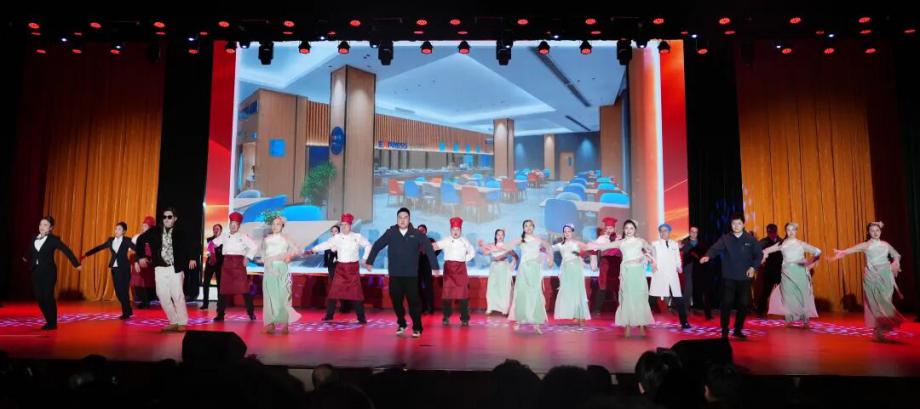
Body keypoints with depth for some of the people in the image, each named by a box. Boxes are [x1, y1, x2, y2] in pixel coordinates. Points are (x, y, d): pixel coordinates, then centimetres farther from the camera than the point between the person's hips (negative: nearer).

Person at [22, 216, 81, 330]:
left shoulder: (54, 239, -7)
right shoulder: (34, 238, 7)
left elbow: (66, 250, -10)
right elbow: (29, 251, 24)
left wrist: (76, 264, -14)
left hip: (48, 271, -5)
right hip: (36, 271, 5)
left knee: (48, 297, -5)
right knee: (39, 297, 4)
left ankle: (52, 323, 6)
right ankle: (49, 321, 18)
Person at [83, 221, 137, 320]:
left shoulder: (127, 241, -5)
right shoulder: (110, 240, 9)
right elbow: (99, 247, 15)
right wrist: (86, 254, 11)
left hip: (124, 269, -5)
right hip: (114, 269, 5)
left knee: (124, 291, -5)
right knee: (118, 292, 6)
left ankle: (126, 313, 7)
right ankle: (128, 311, 20)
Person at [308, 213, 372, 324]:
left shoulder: (357, 237, -1)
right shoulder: (336, 238, 1)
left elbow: (368, 245, 9)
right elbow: (325, 245, -10)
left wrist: (365, 258, 2)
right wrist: (312, 250, -22)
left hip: (353, 268, -1)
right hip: (340, 268, 2)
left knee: (356, 292, -2)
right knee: (333, 291, 1)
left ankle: (361, 317, 5)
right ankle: (329, 315, 14)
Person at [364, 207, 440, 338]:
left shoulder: (417, 234, -3)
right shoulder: (390, 233, 0)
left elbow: (429, 249, -3)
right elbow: (377, 246, 6)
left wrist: (435, 267, -7)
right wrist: (369, 261, 7)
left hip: (411, 275, -1)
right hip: (394, 274, 2)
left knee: (413, 301, -3)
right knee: (396, 301, 6)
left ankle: (417, 328, 8)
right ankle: (401, 324, 25)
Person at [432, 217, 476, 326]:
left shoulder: (465, 241, 10)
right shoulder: (446, 240, 2)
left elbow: (472, 252, 20)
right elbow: (437, 245, -15)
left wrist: (465, 259, 6)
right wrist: (433, 246, -37)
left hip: (461, 268, 2)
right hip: (449, 268, -1)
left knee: (463, 292, -1)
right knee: (447, 292, -1)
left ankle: (464, 318, 5)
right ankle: (446, 317, 10)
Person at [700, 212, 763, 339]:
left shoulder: (750, 239, 3)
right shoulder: (725, 238, -1)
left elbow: (759, 254, 8)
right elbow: (715, 248, -16)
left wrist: (753, 267, -7)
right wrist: (708, 256, -38)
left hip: (744, 278, 2)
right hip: (729, 277, -2)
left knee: (743, 304, 6)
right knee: (726, 303, -4)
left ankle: (738, 330, 22)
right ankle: (724, 331, 6)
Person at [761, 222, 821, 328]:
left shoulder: (801, 244, 4)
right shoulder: (782, 244, 6)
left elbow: (817, 251, 2)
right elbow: (766, 251, 11)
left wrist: (810, 262, -11)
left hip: (800, 272, -1)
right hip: (787, 273, 1)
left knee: (803, 295, -2)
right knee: (788, 296, -1)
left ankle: (805, 320, 4)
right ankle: (789, 320, 5)